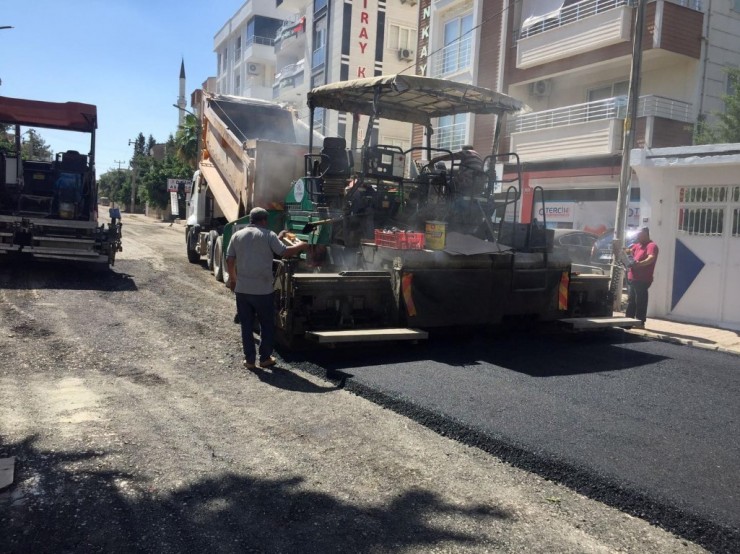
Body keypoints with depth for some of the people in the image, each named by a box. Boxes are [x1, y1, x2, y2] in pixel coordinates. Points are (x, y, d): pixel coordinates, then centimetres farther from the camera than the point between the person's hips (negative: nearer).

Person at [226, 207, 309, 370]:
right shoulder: (268, 235, -5)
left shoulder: (237, 235, 7)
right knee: (267, 325, 12)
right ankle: (265, 358, 18)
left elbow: (229, 260, 8)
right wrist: (300, 245, 10)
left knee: (246, 326, 11)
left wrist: (232, 279, 22)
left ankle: (249, 359, 14)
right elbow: (285, 252, -8)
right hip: (262, 290, -3)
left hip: (242, 289, 4)